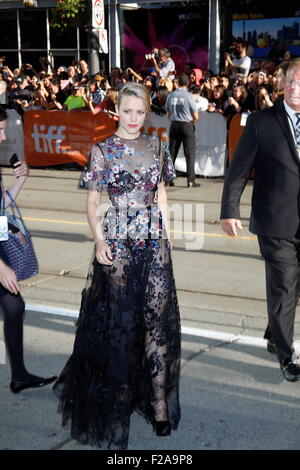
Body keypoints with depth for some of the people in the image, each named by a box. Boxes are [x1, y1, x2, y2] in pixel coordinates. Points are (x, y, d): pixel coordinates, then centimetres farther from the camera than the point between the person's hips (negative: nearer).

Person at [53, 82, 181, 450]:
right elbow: (92, 202, -3)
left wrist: (164, 232, 6)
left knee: (158, 316, 2)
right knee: (119, 318, 5)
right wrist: (99, 241, -15)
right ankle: (117, 396, 22)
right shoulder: (102, 151, -3)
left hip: (154, 240, 3)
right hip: (116, 241, -3)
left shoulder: (156, 147, 7)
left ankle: (158, 400, 13)